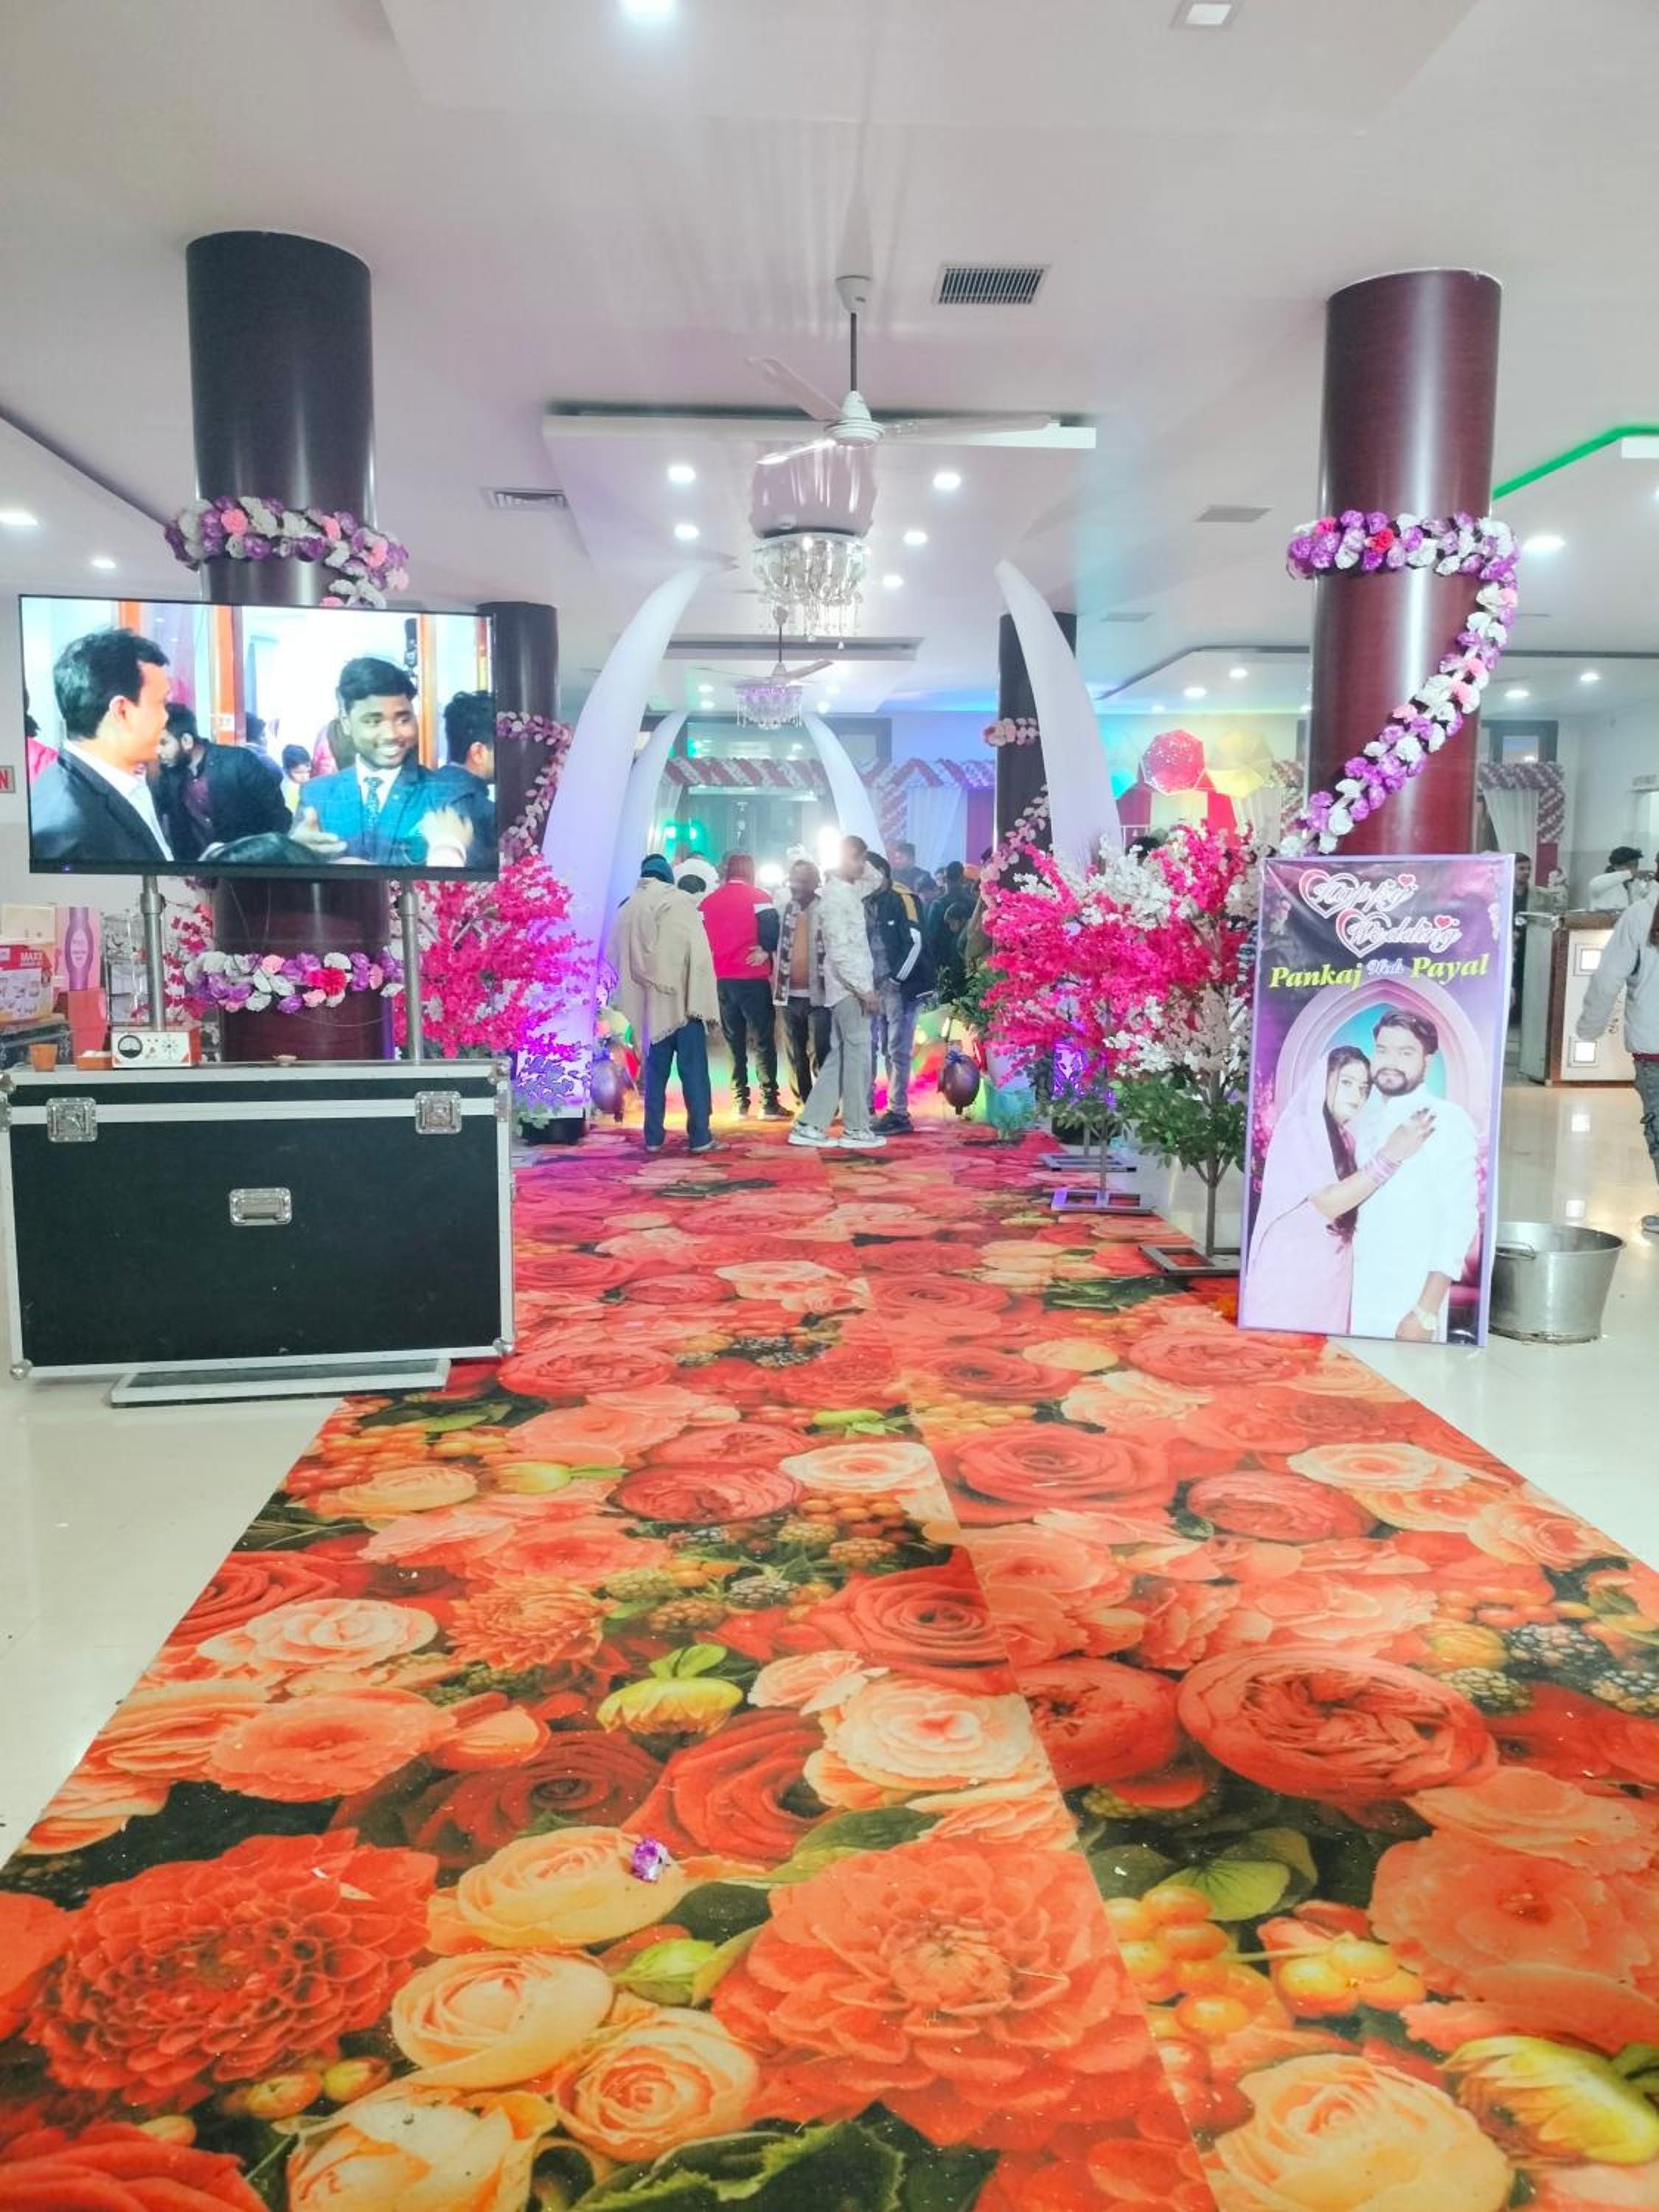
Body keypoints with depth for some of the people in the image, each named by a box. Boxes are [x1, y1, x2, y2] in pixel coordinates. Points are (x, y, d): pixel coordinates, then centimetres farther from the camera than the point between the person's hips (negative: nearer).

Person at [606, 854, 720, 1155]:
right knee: (693, 1070, 2)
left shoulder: (627, 909, 3)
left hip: (650, 1004, 4)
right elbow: (700, 955, -11)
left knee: (655, 1072, 13)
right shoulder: (682, 904, -7)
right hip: (685, 1001, -3)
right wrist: (705, 1003, -9)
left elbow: (613, 955, 10)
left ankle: (653, 1136, 13)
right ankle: (699, 1137, 1)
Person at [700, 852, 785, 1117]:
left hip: (721, 980, 4)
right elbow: (771, 927, -16)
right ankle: (769, 1103, -5)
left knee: (734, 1042, 12)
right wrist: (766, 950, -1)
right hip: (752, 979, -4)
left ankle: (741, 1102, 10)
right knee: (763, 1041, 0)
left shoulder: (708, 901, 11)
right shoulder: (757, 897, -2)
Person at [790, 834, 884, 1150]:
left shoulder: (849, 890, 14)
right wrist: (864, 988, -19)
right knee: (858, 1055, -3)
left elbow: (877, 880, 33)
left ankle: (809, 1125, 10)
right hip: (849, 988, -9)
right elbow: (839, 951, -20)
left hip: (849, 988, 9)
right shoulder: (836, 895, -14)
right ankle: (856, 1129, 5)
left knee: (839, 1056, 9)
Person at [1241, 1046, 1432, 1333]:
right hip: (1292, 1272, -7)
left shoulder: (1346, 1139, 12)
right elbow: (1328, 1203, -20)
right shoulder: (1298, 1127, -10)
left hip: (1332, 1274, 7)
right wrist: (1390, 1155, -23)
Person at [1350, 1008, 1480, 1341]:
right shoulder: (1365, 1118, 8)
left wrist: (1425, 1313, -17)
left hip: (1409, 1305, -5)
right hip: (1357, 1299, 5)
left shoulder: (1448, 1121, -9)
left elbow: (1460, 1219, -12)